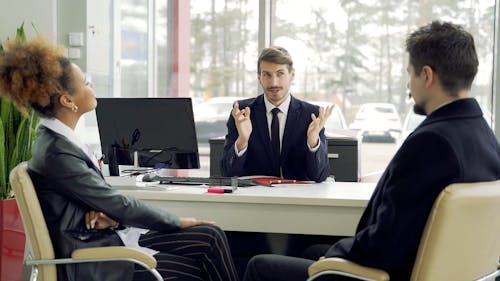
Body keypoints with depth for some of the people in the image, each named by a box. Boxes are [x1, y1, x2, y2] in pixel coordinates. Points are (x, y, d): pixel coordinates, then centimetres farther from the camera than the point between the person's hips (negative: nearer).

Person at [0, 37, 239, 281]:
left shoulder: (61, 140, 7)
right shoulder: (56, 154, -22)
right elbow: (118, 204, -18)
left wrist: (108, 215, -10)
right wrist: (178, 222, -7)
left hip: (104, 235, 9)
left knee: (211, 237, -1)